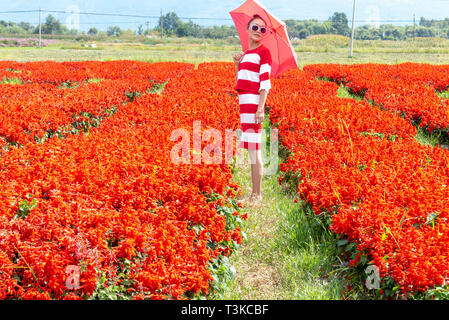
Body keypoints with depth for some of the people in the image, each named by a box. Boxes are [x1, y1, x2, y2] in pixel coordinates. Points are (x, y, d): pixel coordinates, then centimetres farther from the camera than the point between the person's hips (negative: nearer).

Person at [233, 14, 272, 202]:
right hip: (244, 104, 8)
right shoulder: (246, 54, 20)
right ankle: (254, 192, 17)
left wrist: (260, 109, -19)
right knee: (251, 151, 11)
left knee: (254, 150, -8)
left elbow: (265, 83, -11)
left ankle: (257, 195, -3)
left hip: (254, 103, -8)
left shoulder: (263, 52, -3)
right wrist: (237, 64, 9)